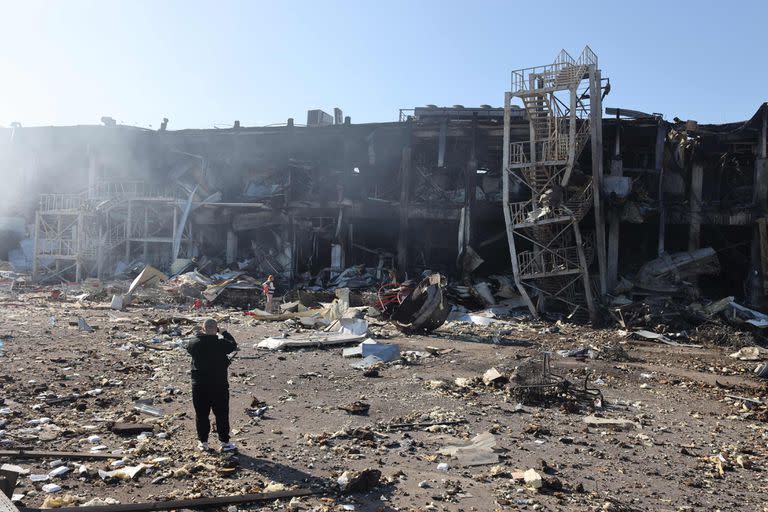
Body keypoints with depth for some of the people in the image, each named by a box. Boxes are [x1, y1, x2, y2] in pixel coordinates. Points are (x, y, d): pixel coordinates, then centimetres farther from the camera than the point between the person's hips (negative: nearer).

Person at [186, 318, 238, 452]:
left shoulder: (194, 344, -8)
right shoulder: (221, 344, -14)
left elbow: (189, 348, 15)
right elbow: (233, 345, 5)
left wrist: (201, 335, 14)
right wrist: (224, 333, 13)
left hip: (199, 386, 2)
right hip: (219, 386, -2)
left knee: (201, 414, 13)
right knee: (221, 414, 9)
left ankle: (203, 442, 19)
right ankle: (225, 442, 14)